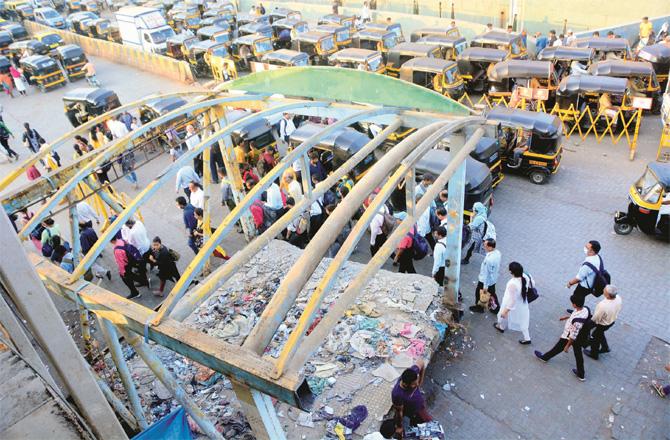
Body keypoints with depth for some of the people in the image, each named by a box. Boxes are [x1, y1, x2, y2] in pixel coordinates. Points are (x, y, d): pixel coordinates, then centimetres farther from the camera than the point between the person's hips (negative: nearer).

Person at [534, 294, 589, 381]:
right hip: (579, 337, 7)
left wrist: (567, 346, -15)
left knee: (558, 348, 19)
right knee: (578, 354, 22)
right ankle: (581, 375, 39)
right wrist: (566, 317, 19)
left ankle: (545, 357, 45)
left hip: (569, 337, -7)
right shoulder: (585, 309, -18)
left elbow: (573, 335, -29)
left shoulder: (577, 321, -41)